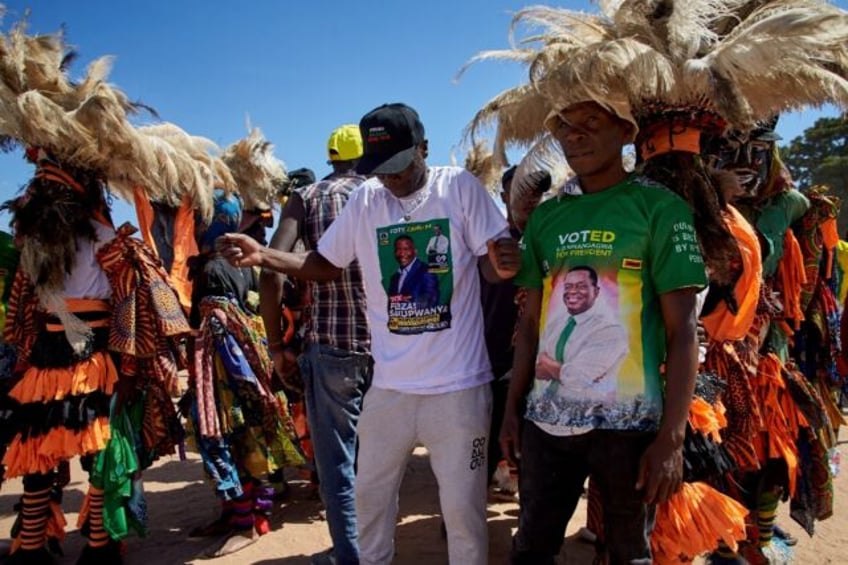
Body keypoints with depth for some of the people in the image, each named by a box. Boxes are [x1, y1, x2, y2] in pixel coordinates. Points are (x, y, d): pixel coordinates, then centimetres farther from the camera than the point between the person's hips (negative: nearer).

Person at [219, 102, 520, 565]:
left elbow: (492, 266, -6)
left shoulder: (460, 187, -7)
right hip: (389, 384, 4)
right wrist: (262, 256, -9)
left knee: (463, 507, 11)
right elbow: (323, 265, 7)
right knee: (370, 495, 20)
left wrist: (505, 265, -31)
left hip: (458, 385, -3)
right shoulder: (365, 200, 1)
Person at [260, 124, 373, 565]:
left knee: (337, 464, 7)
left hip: (330, 346, -3)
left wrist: (276, 345, -1)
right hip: (385, 343, 3)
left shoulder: (306, 197, 5)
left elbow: (272, 270, -9)